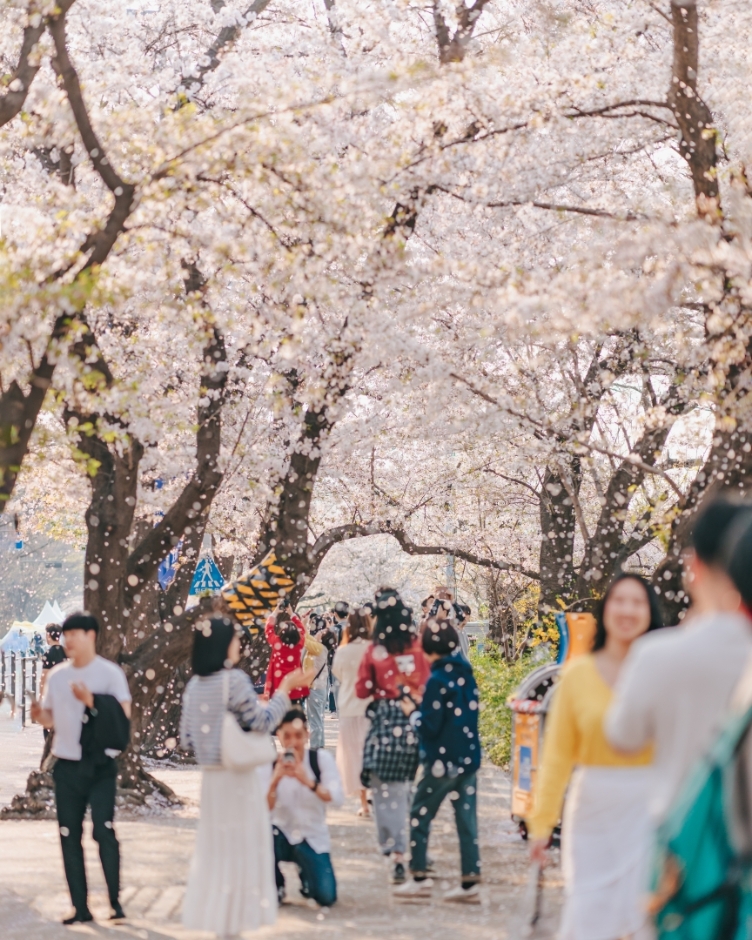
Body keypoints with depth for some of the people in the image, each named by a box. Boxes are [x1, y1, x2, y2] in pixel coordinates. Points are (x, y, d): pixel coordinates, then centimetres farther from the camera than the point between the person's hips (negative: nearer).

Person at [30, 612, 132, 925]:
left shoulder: (110, 673, -4)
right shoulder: (56, 675, 9)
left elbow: (124, 715, -10)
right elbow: (50, 718, 14)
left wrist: (91, 701, -20)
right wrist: (38, 714, -8)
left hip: (100, 765, -5)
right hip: (67, 766, 5)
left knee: (103, 830, -10)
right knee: (69, 836, 4)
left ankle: (115, 901, -1)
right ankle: (81, 907, 9)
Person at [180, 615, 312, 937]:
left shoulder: (194, 685, 5)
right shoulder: (234, 680, -15)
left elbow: (187, 740, 8)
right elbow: (263, 721, -14)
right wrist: (286, 687, -8)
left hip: (210, 777, 6)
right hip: (238, 778, -6)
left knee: (214, 851, 14)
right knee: (241, 850, 2)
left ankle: (210, 915, 18)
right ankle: (232, 923, 3)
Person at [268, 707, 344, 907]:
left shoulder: (322, 759, -9)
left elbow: (337, 798, -22)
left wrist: (307, 781, -36)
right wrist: (275, 780, -35)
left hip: (313, 838, 0)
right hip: (283, 835, 0)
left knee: (326, 897, -17)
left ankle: (307, 875, 21)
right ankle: (275, 886, -6)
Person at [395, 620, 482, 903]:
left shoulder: (438, 680, -16)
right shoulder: (467, 676, 6)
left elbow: (430, 726, -18)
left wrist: (414, 713, 1)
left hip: (441, 761, -7)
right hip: (469, 758, 7)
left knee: (420, 816, 7)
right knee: (467, 820, 6)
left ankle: (419, 877, 9)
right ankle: (470, 882, 5)